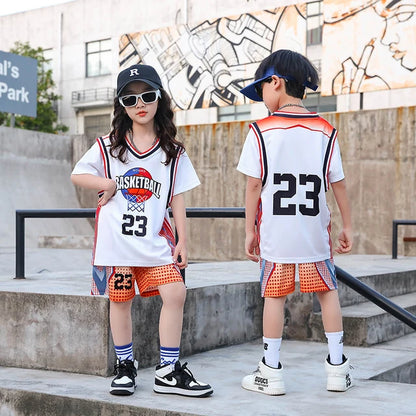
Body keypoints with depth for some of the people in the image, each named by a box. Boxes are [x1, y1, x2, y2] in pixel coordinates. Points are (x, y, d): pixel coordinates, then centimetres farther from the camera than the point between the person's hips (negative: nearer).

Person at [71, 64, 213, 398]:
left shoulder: (172, 151, 8)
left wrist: (182, 240, 2)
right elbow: (77, 174, 10)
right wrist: (107, 184, -8)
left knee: (175, 293, -11)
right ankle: (125, 367, 22)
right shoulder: (108, 146, 6)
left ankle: (168, 371, 0)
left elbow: (177, 198, 8)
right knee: (121, 300, 5)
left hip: (156, 239, 1)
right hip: (116, 237, 0)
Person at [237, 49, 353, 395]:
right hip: (315, 231, 2)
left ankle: (271, 372, 12)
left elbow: (254, 185, -6)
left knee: (274, 295, 5)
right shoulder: (325, 131, 2)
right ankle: (337, 367, 18)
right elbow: (338, 184, 3)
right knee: (327, 291, 13)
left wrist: (250, 230, 1)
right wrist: (348, 226, 12)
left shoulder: (261, 130, -5)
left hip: (275, 232, -2)